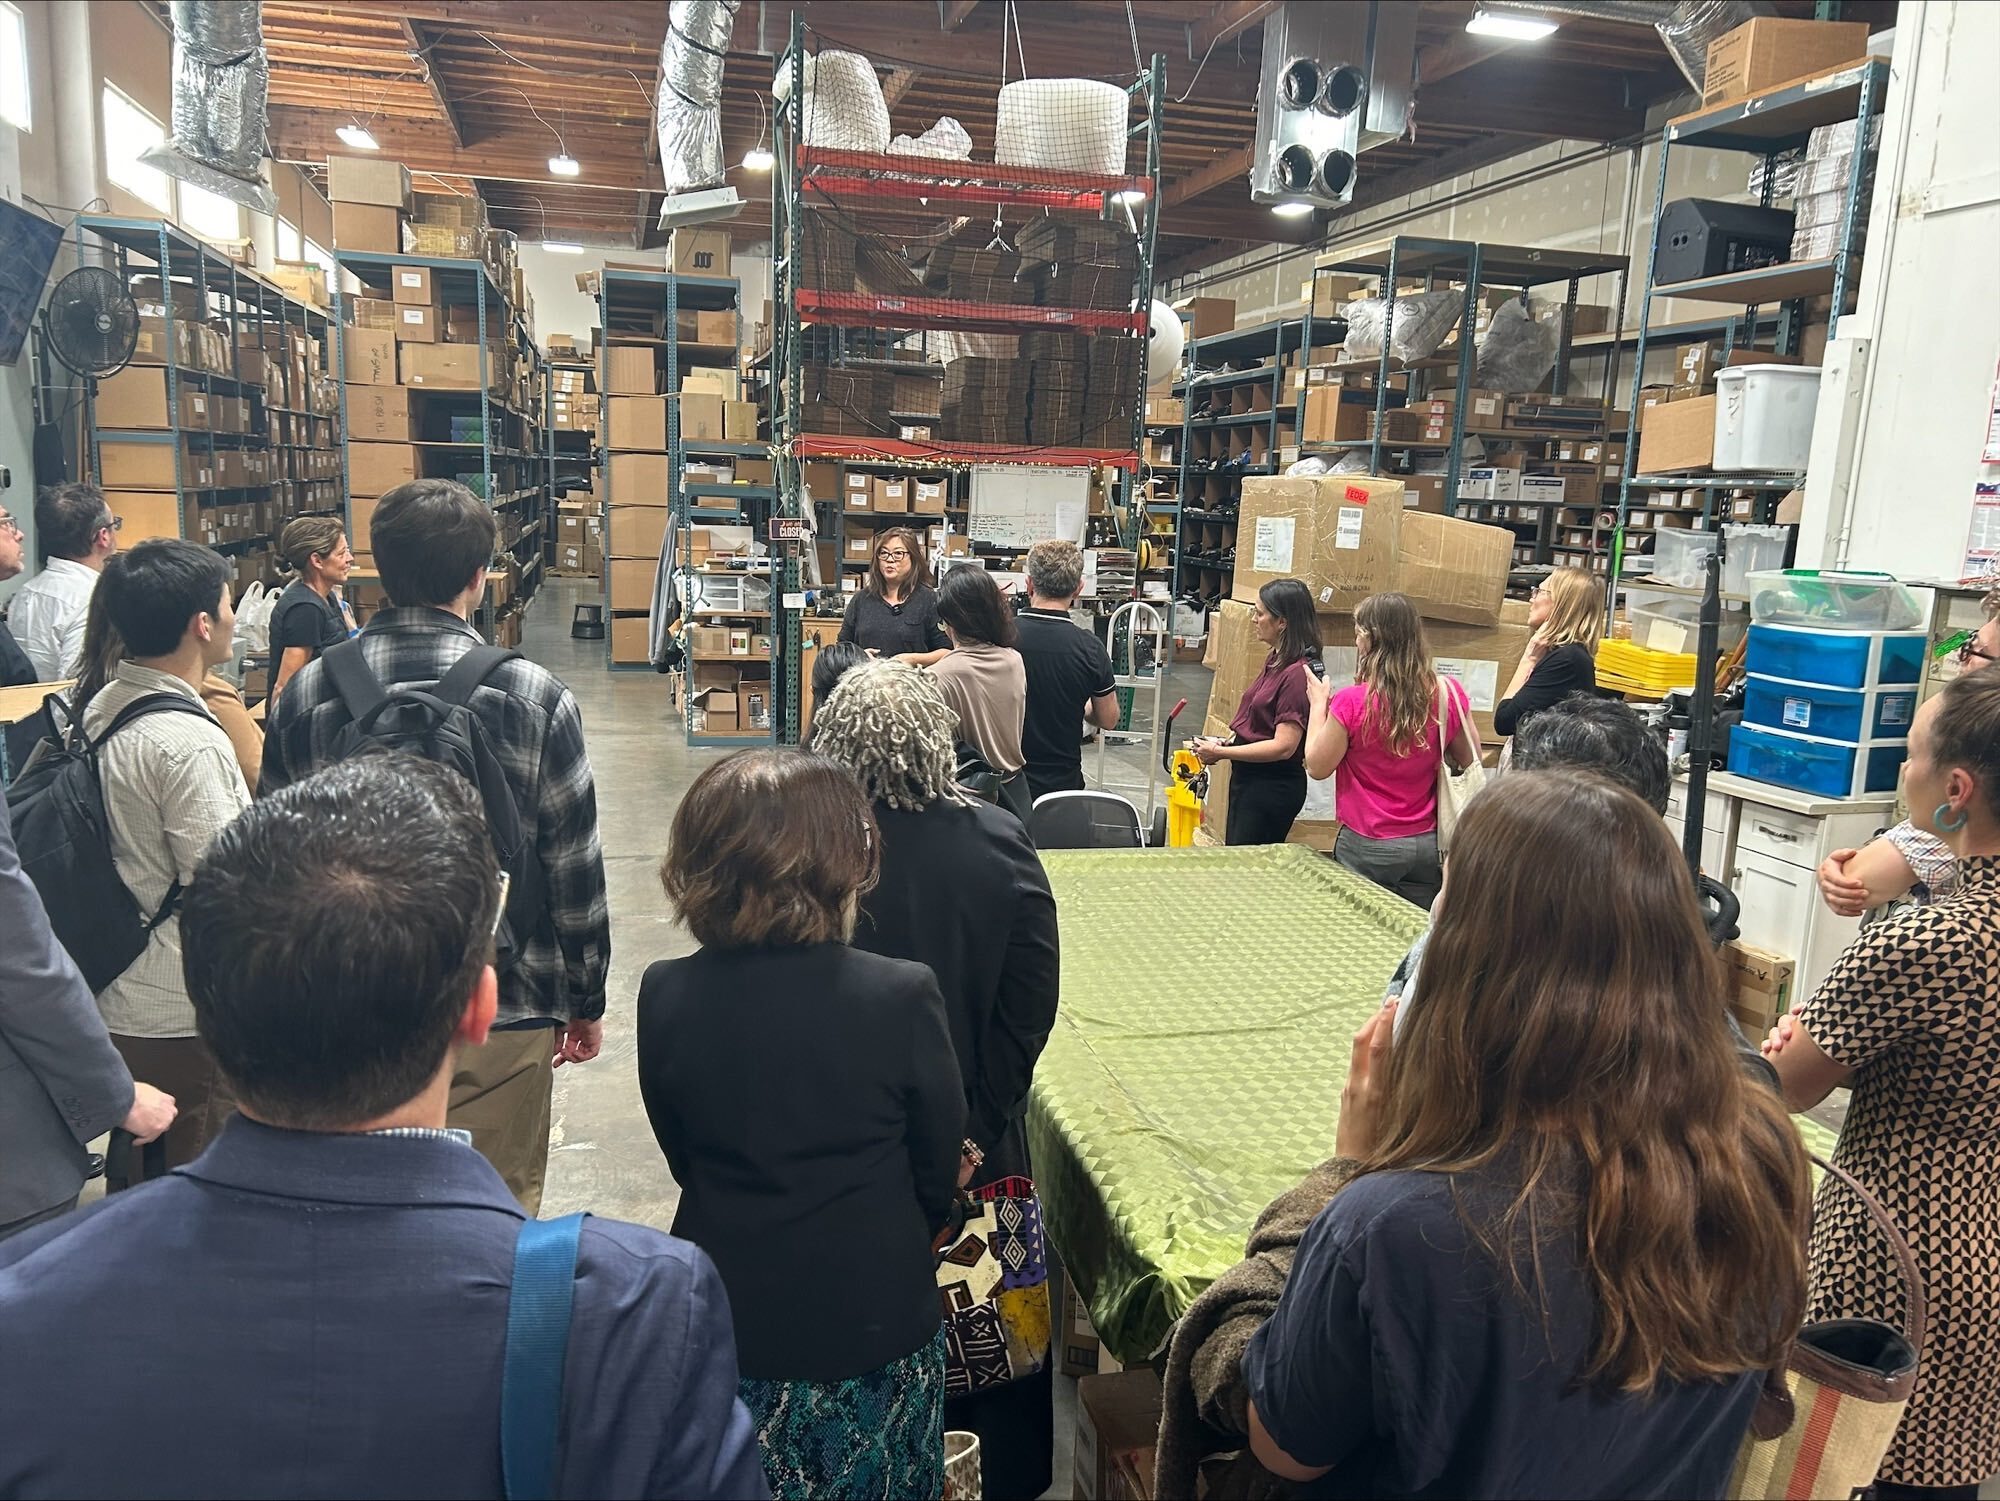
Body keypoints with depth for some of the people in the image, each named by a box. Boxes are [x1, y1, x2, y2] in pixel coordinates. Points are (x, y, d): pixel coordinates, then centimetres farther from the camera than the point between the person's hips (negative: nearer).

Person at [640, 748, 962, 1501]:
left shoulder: (665, 997, -16)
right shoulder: (903, 996, -23)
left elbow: (683, 1156, 0)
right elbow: (939, 1171, -8)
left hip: (724, 1322, 2)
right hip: (875, 1323, -2)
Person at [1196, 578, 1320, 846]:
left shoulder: (1298, 673, -21)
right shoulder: (1276, 661, 7)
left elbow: (1283, 746, -24)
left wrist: (1221, 752, -19)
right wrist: (1225, 743, 0)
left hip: (1273, 787, -9)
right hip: (1249, 778, 9)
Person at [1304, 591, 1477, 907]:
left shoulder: (1351, 702, -18)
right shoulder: (1448, 693, -6)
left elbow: (1317, 767, -5)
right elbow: (1471, 761, 7)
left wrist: (1319, 703, 4)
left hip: (1367, 847, -4)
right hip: (1428, 844, 4)